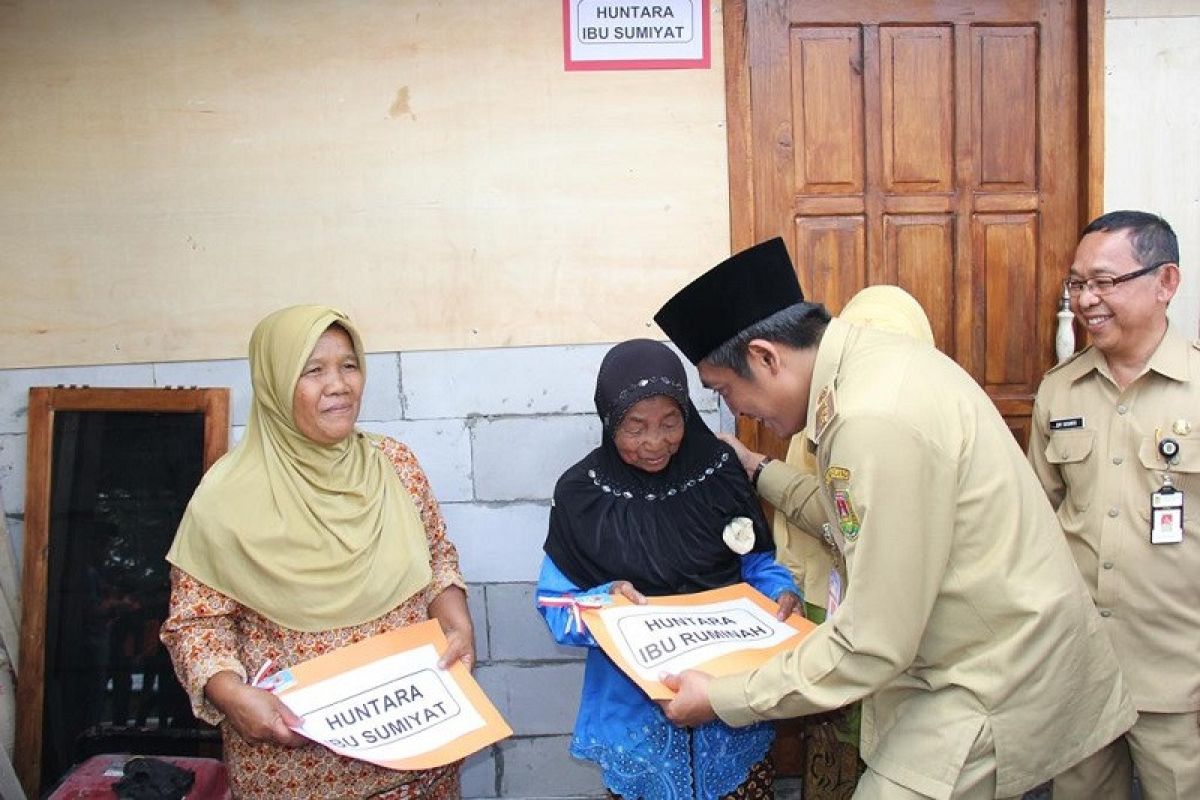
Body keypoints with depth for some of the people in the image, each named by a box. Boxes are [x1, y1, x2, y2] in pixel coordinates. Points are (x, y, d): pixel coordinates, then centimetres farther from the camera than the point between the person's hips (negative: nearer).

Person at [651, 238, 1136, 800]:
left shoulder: (877, 421, -28)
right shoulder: (873, 356, 1)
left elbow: (871, 644, -23)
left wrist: (723, 699, -14)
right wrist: (760, 473, 19)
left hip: (996, 682, -9)